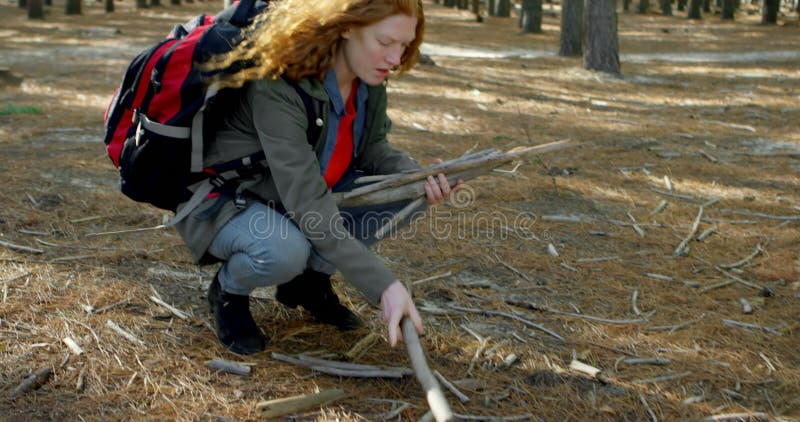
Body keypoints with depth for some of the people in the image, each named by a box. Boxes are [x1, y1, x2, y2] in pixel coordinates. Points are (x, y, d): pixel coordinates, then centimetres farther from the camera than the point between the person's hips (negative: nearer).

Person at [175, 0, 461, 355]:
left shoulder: (369, 80, -11)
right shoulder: (277, 89, -33)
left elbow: (372, 148, 4)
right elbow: (307, 204, -38)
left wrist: (420, 177, -20)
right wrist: (383, 286, -42)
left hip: (308, 193, 7)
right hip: (225, 201, -7)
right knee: (283, 250, -39)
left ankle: (309, 279, 6)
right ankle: (228, 291, -2)